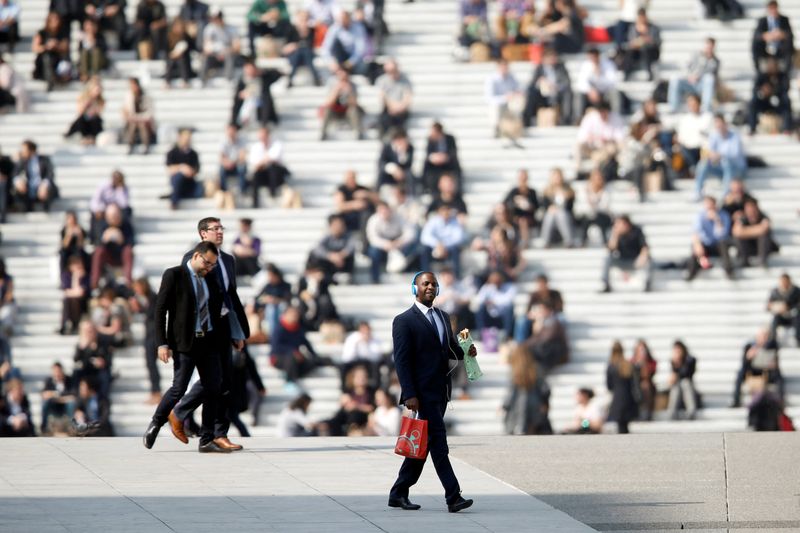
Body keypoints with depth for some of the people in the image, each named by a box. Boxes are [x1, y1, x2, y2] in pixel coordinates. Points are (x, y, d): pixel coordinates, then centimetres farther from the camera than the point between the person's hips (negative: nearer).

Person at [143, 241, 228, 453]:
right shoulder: (173, 275, -4)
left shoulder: (210, 281, 14)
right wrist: (162, 343, -14)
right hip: (184, 342, -6)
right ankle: (155, 425, 17)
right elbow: (160, 309, -8)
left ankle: (207, 441, 4)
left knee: (213, 389, -1)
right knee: (179, 388, -7)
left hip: (208, 341, 6)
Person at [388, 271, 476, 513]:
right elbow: (401, 360, -11)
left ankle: (399, 493, 19)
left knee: (423, 444, 10)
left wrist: (467, 351, 0)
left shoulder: (443, 317, 16)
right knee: (438, 442, -12)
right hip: (422, 392, -8)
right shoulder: (404, 321, -6)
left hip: (441, 391, 8)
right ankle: (453, 497, -15)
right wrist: (409, 394, -18)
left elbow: (451, 349, 24)